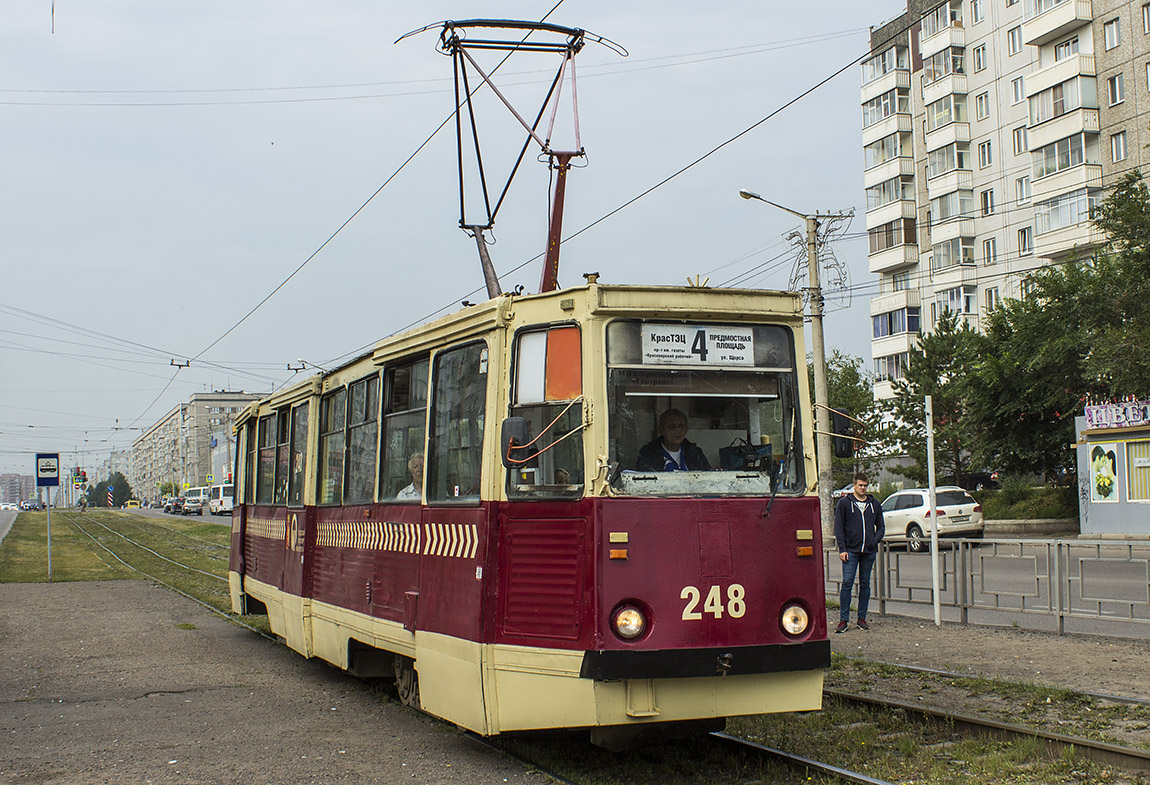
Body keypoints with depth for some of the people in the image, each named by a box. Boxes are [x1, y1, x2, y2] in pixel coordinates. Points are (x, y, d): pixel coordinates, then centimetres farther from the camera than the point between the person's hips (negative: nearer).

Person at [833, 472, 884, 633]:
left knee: (865, 584, 8)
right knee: (847, 583, -7)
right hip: (851, 550, -3)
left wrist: (876, 540, -2)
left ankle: (862, 618, 15)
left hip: (869, 551, 3)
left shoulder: (874, 505, 11)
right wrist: (842, 549, -7)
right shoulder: (844, 503, 2)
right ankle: (844, 619, -3)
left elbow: (880, 526, 17)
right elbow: (838, 527, 1)